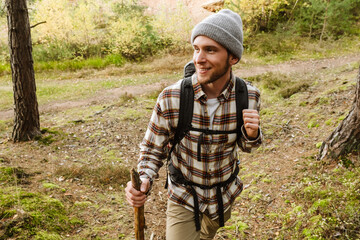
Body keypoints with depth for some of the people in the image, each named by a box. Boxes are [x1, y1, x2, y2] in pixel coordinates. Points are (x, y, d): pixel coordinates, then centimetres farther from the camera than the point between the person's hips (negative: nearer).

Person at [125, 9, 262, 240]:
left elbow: (246, 145, -1)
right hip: (183, 198, -3)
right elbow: (153, 150, -12)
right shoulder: (170, 98, -26)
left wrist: (252, 133, -25)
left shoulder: (249, 96, -19)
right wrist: (143, 182, -32)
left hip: (224, 196, 3)